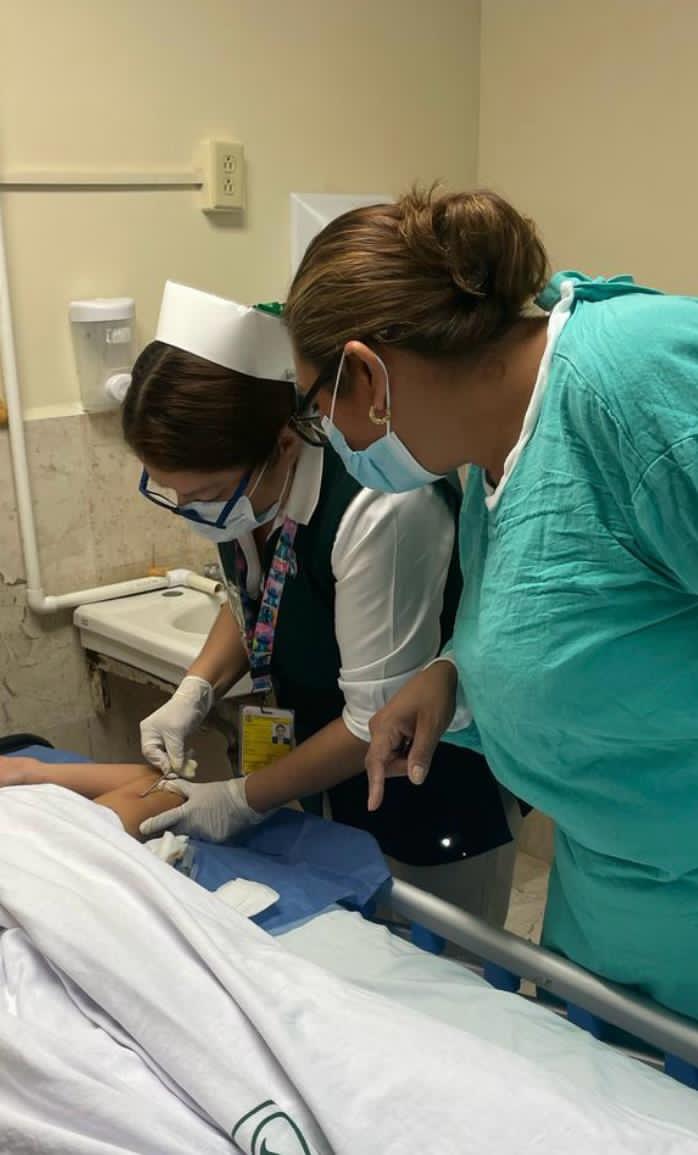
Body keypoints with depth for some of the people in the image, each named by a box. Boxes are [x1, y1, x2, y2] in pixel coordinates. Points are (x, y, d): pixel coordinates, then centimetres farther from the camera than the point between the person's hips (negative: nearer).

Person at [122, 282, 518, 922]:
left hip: (438, 790, -6)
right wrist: (195, 690, -7)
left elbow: (381, 721, -24)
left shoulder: (381, 509, -35)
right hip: (330, 777, 6)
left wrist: (245, 799, -15)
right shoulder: (237, 481, -13)